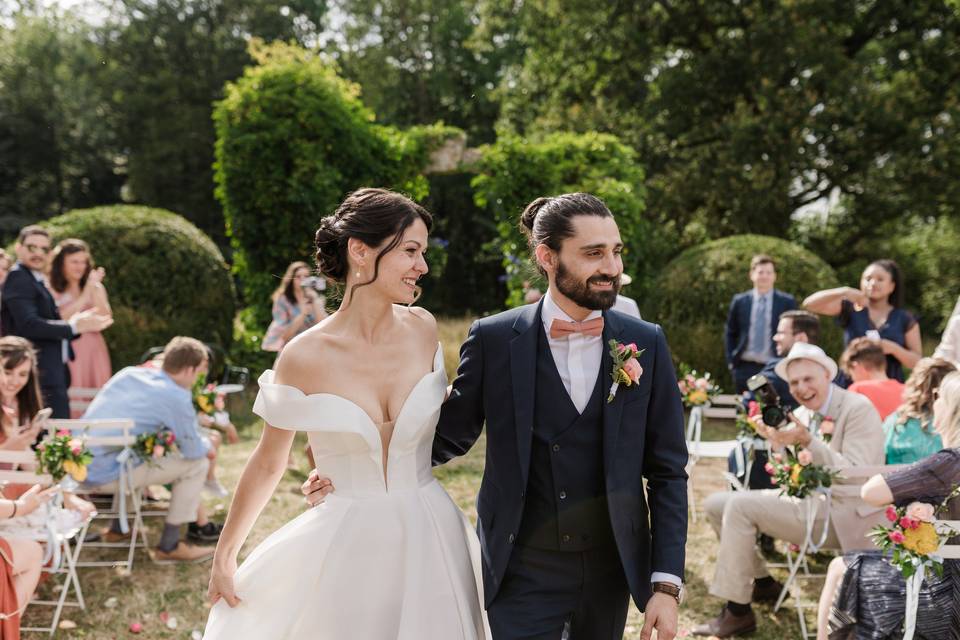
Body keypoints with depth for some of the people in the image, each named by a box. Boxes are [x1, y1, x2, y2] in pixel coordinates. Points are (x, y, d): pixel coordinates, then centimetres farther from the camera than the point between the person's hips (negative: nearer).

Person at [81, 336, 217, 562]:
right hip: (107, 476, -8)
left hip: (79, 468, 8)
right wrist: (208, 444, 20)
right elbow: (194, 451, -4)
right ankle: (168, 546, 7)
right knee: (197, 464, 0)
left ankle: (118, 528, 35)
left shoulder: (129, 373, 9)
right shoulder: (176, 397, -13)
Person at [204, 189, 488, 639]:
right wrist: (224, 557, 7)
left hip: (431, 543, 3)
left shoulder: (423, 330, -3)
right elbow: (267, 465, 2)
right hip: (351, 548, -3)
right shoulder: (304, 357, -11)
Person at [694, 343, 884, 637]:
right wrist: (778, 443, -7)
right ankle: (762, 581, 16)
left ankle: (737, 611, -15)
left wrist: (808, 442, -29)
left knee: (740, 505, -23)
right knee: (716, 504, 3)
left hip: (838, 515, -9)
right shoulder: (801, 415, 11)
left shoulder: (859, 409, -12)